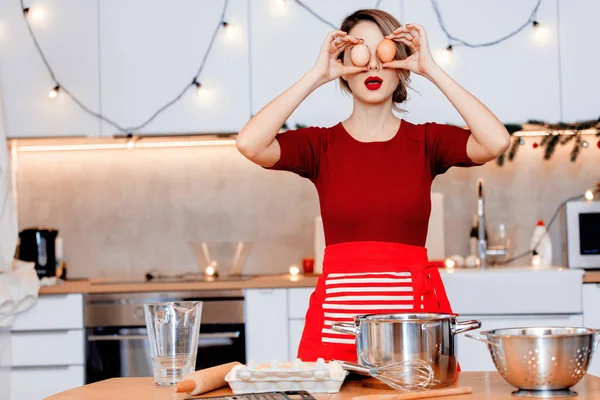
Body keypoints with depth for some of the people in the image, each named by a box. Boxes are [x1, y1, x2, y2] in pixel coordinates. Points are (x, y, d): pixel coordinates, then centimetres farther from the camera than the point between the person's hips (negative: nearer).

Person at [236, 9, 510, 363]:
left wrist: (432, 69, -9)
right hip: (337, 317, 0)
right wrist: (317, 75, -9)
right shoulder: (321, 144, 6)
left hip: (416, 308, 0)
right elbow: (249, 144, -13)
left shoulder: (425, 141, 6)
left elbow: (497, 142, -13)